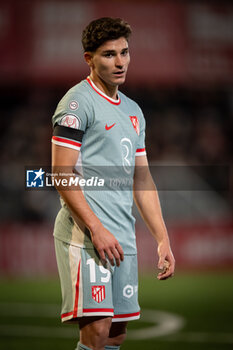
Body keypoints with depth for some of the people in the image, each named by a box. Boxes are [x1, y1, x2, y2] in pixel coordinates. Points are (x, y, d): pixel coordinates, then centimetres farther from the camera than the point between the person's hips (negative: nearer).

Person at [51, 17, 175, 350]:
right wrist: (96, 229, -18)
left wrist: (163, 239, 15)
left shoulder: (133, 110, 20)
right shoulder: (78, 101, -4)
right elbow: (61, 174, -11)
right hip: (85, 235, -8)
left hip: (123, 238, 8)